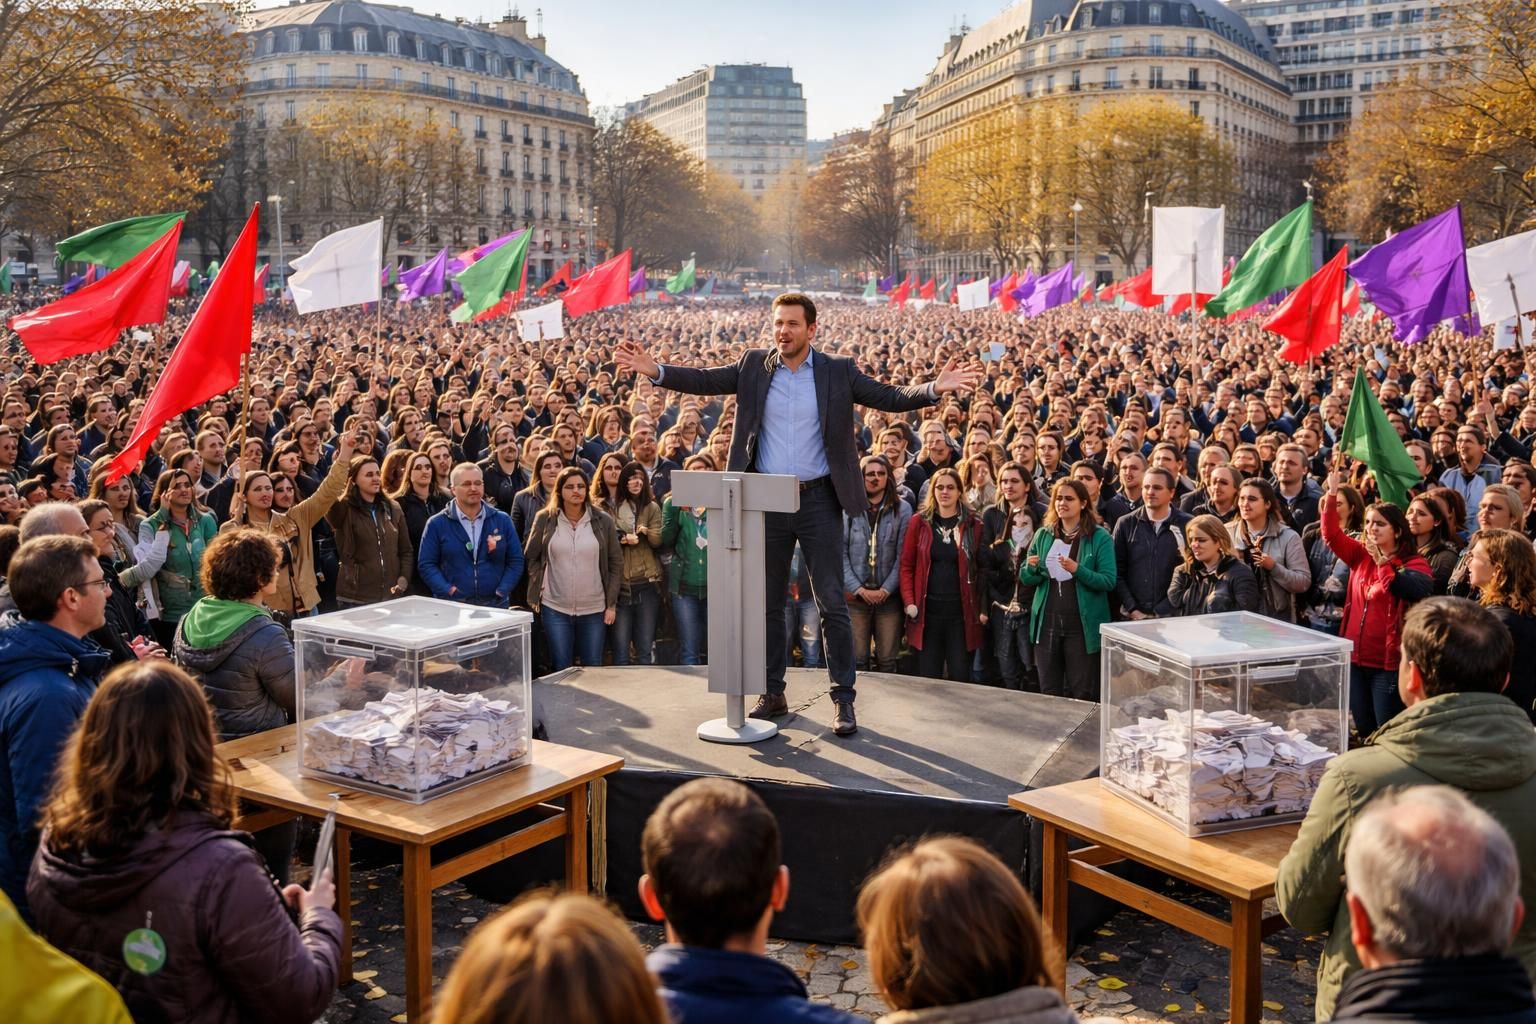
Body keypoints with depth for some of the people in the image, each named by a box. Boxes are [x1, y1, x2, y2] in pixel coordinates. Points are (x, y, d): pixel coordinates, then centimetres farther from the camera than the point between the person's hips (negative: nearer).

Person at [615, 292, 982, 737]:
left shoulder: (838, 371, -1)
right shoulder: (754, 366, 3)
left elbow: (891, 398, -5)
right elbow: (705, 380, -3)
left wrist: (936, 388, -21)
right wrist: (653, 370, -17)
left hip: (818, 499, -2)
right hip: (766, 500, 2)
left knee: (833, 603, -1)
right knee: (767, 602, 11)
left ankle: (843, 699, 8)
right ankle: (773, 694, 23)